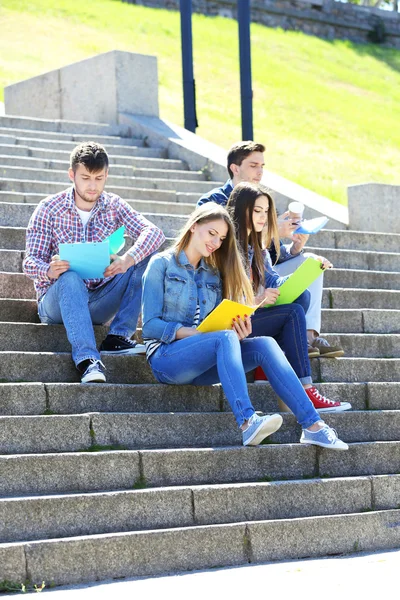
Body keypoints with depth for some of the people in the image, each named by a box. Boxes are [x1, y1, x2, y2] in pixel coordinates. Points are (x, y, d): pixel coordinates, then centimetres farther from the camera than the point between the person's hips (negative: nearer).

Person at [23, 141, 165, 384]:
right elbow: (31, 262, -11)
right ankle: (87, 359, -53)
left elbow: (154, 232, -14)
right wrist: (49, 270, -36)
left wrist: (128, 259, -35)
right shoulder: (49, 209, -5)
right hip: (58, 300, -3)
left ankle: (118, 337, -23)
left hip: (98, 304, 3)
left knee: (145, 257, -16)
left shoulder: (114, 206, 1)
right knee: (70, 278, -38)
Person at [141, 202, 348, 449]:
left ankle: (312, 425, -33)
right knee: (225, 337, -34)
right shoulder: (162, 264, 4)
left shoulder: (214, 274, 20)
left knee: (265, 344, -21)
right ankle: (248, 423, -53)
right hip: (167, 356, -5)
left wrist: (239, 330, -10)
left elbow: (219, 324, 14)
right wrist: (196, 333, -19)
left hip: (201, 367, 5)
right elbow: (150, 325, -5)